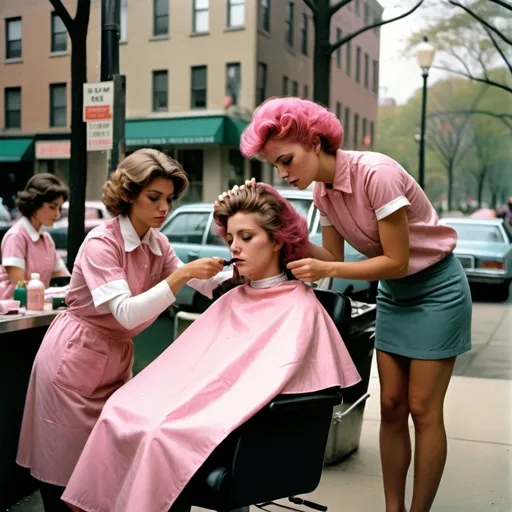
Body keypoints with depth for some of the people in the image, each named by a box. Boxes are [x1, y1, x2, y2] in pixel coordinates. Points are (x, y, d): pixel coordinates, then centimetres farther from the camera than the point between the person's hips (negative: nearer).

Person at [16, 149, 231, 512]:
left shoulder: (159, 245, 3)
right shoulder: (101, 242, -18)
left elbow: (203, 287, 1)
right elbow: (127, 312, -29)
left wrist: (233, 275, -17)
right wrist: (181, 275, -34)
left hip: (118, 359, 7)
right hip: (74, 358, -6)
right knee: (65, 466, 3)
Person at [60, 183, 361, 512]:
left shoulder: (299, 309, -6)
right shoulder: (232, 300, 18)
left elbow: (265, 383, -16)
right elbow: (190, 359, 13)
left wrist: (210, 417, -21)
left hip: (241, 429, -7)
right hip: (204, 407, 7)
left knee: (164, 434, -29)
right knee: (119, 411, -13)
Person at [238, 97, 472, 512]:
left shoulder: (376, 173, -28)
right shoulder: (322, 191, -5)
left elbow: (396, 261, -25)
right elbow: (334, 258, 0)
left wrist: (326, 271, -29)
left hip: (437, 288, -7)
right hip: (393, 292, 7)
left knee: (423, 410, -2)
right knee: (391, 406, 6)